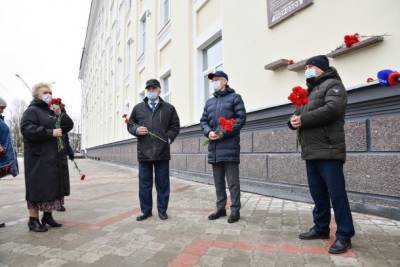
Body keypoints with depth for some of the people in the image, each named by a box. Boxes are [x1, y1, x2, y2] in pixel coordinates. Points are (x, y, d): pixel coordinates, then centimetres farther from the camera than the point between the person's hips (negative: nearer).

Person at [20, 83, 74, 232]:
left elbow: (69, 125, 12)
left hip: (56, 156, 8)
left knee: (53, 186, 11)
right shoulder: (32, 110, -2)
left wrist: (60, 115, -4)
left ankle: (48, 216, 23)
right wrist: (50, 132, -21)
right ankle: (33, 220, 8)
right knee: (38, 187, -3)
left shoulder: (53, 111, 21)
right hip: (39, 157, -7)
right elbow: (27, 129, -18)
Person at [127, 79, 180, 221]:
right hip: (144, 152, 1)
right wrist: (136, 129, -5)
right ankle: (146, 210, 22)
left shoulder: (169, 108, 9)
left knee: (163, 183, 6)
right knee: (144, 183, 8)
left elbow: (175, 126, 11)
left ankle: (162, 210, 20)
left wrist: (168, 138, -4)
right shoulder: (138, 108, 12)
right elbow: (130, 124, 16)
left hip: (162, 152, -1)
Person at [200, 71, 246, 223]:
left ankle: (235, 210, 9)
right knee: (218, 181, 11)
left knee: (232, 181, -2)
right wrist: (208, 132, -6)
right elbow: (203, 121, 16)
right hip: (214, 146, 6)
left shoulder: (235, 97, 5)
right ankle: (220, 208, 22)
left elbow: (241, 118, -6)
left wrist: (224, 133, -16)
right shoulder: (209, 102, 21)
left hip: (229, 145, -5)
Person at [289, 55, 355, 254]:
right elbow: (304, 116, 20)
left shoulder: (332, 84, 0)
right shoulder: (312, 90, 26)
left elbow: (332, 109, -18)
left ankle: (344, 235, 6)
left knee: (336, 194, -3)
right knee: (318, 193, 13)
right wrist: (294, 121, -4)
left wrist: (303, 120, -14)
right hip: (311, 152, 8)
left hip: (328, 151, -8)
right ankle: (321, 228, 24)